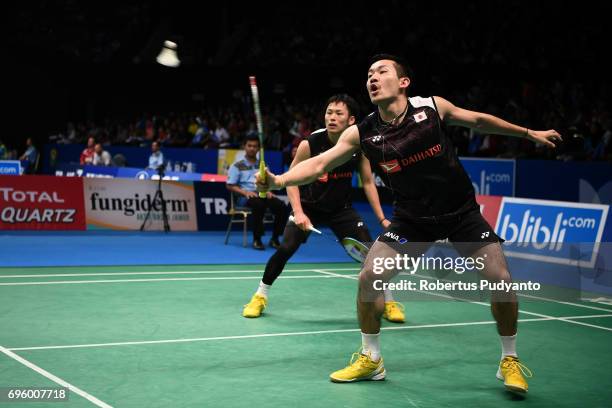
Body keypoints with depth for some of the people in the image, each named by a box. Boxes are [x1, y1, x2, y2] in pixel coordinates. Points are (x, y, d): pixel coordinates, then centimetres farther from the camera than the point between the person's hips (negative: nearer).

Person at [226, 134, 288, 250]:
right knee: (259, 204, -39)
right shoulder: (237, 166, 8)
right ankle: (257, 239, -28)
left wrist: (268, 191, -1)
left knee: (281, 206, -25)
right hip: (246, 197, -4)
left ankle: (274, 238, -13)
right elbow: (230, 186, 3)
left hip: (263, 195, 4)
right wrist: (245, 192, -13)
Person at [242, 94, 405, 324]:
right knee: (286, 248, -19)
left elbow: (368, 182, -2)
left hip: (341, 209, 2)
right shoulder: (310, 144, -21)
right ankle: (260, 296, 2)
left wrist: (382, 218, -7)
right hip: (308, 206, -2)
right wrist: (298, 212, -23)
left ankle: (388, 302, 11)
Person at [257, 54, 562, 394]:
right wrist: (278, 180, -35)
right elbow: (318, 164, -17)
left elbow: (479, 121, 4)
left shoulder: (432, 107, -13)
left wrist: (530, 133, 14)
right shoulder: (361, 133, -11)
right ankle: (371, 359, 10)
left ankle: (509, 360, 11)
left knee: (500, 281, -13)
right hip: (411, 218, 1)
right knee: (369, 277, -13)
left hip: (461, 211, -1)